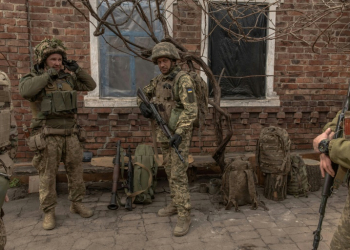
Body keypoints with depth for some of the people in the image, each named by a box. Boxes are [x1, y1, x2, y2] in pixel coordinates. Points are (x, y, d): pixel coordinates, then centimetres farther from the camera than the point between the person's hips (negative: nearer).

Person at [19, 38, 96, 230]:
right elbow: (25, 91, -29)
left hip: (70, 134, 5)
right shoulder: (33, 78, -5)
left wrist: (77, 69, 1)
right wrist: (49, 73, -22)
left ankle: (76, 204, 27)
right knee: (47, 176, 3)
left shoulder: (67, 78, 9)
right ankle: (49, 213, 16)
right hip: (48, 136, -4)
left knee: (76, 171, 10)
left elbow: (91, 85, 14)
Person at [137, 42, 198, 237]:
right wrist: (143, 105, -1)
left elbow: (191, 110, -25)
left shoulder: (183, 80, -17)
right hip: (165, 133, 9)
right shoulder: (160, 80, 10)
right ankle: (176, 204, 31)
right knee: (170, 171, 16)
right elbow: (144, 93, 23)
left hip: (179, 134, -8)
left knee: (178, 175, -10)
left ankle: (184, 217, -3)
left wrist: (179, 133, -34)